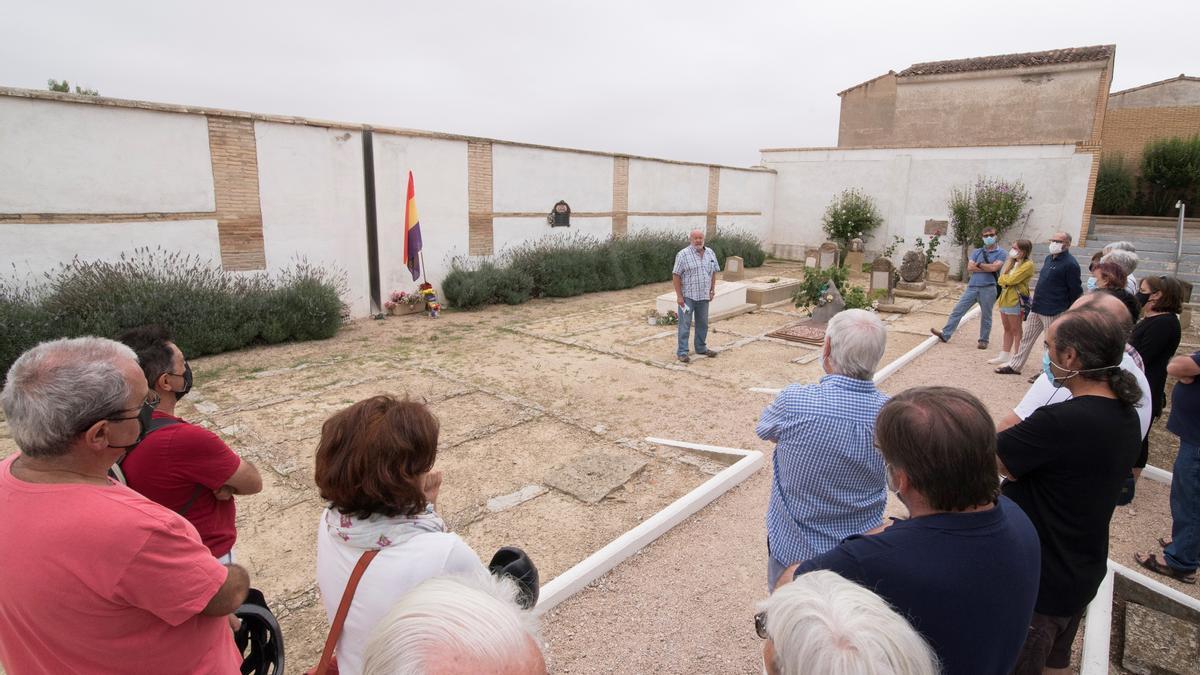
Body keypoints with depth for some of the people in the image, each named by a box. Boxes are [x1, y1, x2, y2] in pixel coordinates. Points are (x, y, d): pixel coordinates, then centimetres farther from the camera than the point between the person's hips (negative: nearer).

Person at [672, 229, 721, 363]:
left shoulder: (710, 253, 7)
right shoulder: (683, 254, -10)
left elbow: (714, 271, 17)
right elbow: (676, 275, -12)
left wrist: (713, 289, 9)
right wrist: (679, 296, -15)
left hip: (703, 296, 6)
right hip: (687, 296, -6)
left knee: (703, 324, 15)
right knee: (685, 324, -2)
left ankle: (701, 348, 29)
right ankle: (682, 352, 2)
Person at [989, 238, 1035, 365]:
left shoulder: (1027, 264, -11)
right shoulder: (1013, 262, 15)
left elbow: (1011, 279, -18)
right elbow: (1001, 279, 12)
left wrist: (1003, 278, 1)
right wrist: (1005, 280, -9)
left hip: (1016, 300, -8)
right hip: (1005, 298, 8)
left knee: (1016, 330, -1)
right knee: (1007, 329, 13)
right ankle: (1004, 356, 19)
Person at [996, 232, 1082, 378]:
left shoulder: (1070, 264, -15)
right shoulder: (1049, 259, 10)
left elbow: (1075, 291, -13)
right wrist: (1037, 296, 17)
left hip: (1053, 312, -8)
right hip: (1036, 308, 8)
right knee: (1026, 337, 14)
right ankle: (1015, 366, 23)